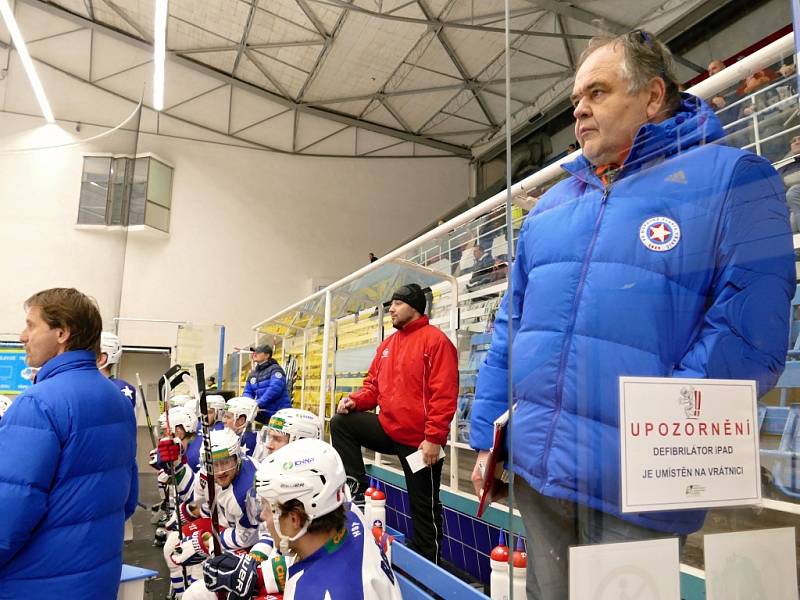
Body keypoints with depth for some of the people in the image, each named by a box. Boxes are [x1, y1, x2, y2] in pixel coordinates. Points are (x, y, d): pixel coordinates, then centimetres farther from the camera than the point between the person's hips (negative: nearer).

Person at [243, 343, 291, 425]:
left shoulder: (275, 369, -8)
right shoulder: (253, 373, 14)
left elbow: (275, 388, -22)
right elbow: (247, 392, 13)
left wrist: (259, 403, -27)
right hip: (264, 414, 6)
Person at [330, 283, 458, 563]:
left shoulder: (435, 340, -12)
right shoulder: (386, 345, 12)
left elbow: (444, 393, -18)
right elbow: (374, 386, 16)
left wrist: (434, 438, -21)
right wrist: (355, 400, -5)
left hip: (420, 441, -7)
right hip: (388, 428, 7)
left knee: (424, 506, 5)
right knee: (341, 423, -1)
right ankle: (358, 491, 7)